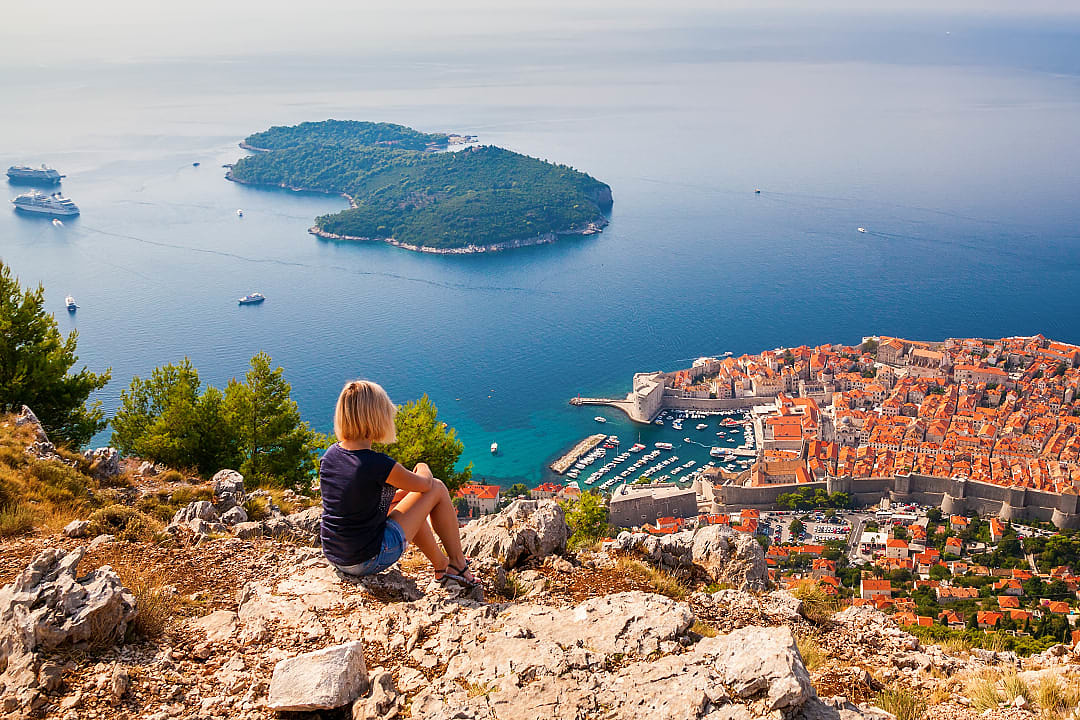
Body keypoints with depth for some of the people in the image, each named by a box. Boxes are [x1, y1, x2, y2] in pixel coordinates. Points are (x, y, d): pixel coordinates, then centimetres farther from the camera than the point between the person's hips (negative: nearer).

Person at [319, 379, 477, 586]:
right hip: (369, 560, -7)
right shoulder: (378, 464, -24)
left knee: (405, 495, 28)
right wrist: (423, 469, 18)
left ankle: (441, 565, 38)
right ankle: (457, 564, 19)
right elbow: (424, 484, -4)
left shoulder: (331, 454, -2)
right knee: (437, 488, 3)